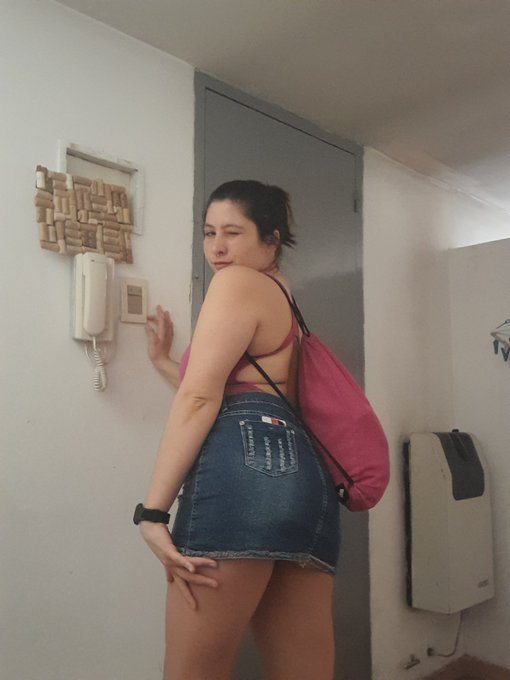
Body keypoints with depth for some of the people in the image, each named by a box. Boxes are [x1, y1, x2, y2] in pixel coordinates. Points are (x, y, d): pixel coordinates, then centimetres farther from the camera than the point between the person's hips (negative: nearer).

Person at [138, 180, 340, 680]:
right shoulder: (286, 302, 32)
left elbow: (200, 399, -8)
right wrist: (162, 361, 36)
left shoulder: (237, 282, 4)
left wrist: (153, 510, -10)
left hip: (246, 468, -10)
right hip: (304, 479, 10)